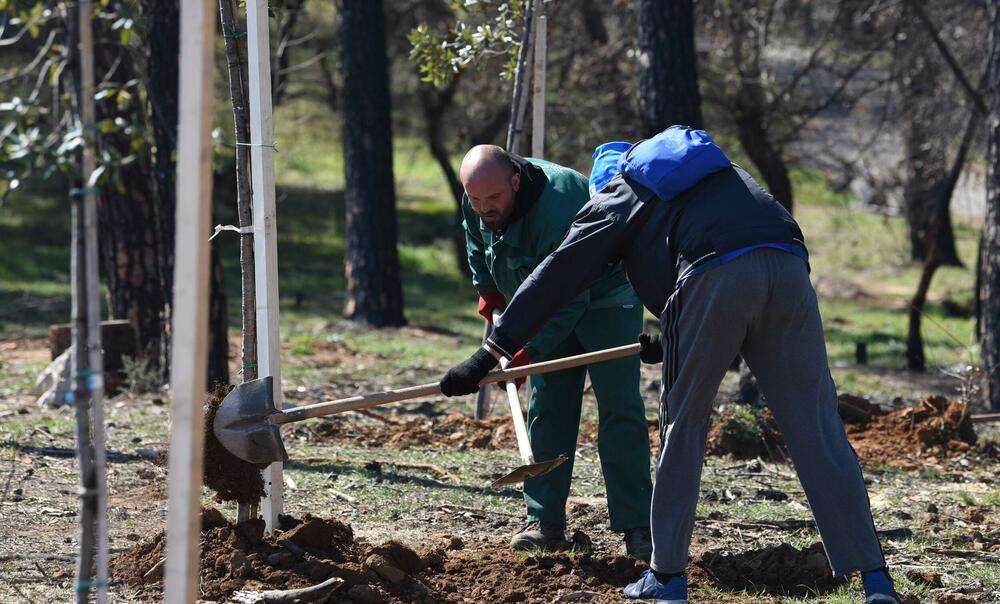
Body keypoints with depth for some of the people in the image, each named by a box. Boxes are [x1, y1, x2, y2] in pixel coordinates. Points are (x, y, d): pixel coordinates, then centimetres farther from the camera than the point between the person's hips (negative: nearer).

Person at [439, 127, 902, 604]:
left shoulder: (617, 195, 25)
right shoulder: (721, 171, 40)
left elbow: (553, 279, 20)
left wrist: (486, 358, 22)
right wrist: (669, 342, 44)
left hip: (715, 279, -4)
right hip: (788, 269, 4)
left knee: (683, 425, 13)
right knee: (817, 429, 3)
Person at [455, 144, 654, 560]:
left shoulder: (558, 210, -39)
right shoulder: (478, 203, -13)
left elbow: (568, 299, -39)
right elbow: (477, 242, 13)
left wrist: (529, 350, -44)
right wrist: (487, 288, 8)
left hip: (606, 301, -7)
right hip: (548, 304, 7)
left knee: (619, 409, -13)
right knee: (547, 409, 3)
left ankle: (637, 528, -15)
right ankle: (544, 522, 5)